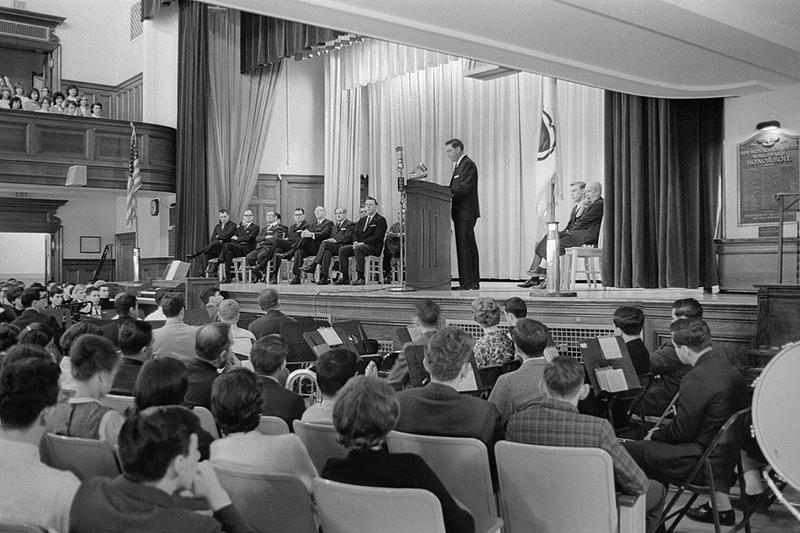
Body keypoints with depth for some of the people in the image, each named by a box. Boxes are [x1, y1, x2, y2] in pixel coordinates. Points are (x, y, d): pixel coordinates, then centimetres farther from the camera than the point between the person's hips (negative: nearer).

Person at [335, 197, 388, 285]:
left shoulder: (380, 220, -3)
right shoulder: (362, 220, 21)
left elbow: (377, 237, -14)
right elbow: (356, 234, 17)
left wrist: (363, 243, -20)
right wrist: (356, 242, -6)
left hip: (374, 247, -7)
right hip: (360, 245, 8)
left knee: (358, 249, -36)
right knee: (342, 250, -12)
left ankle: (360, 277, -37)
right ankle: (345, 277, -15)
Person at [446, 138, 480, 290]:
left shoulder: (468, 164, -10)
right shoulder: (459, 165, 21)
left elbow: (464, 188, -20)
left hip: (466, 213, -10)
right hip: (462, 213, 10)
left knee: (465, 247, -9)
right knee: (469, 247, 12)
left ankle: (467, 282, -7)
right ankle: (473, 282, 17)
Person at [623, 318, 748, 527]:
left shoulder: (696, 379, -24)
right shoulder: (729, 368, 3)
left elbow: (681, 431, -17)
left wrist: (655, 435, 1)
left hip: (704, 460, -9)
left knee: (627, 449, -8)